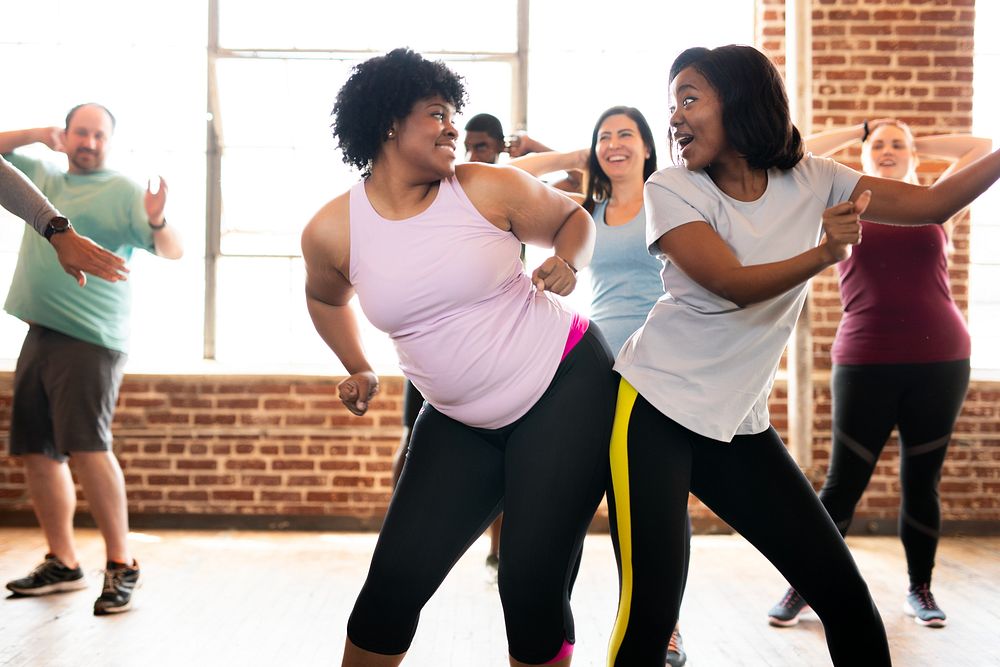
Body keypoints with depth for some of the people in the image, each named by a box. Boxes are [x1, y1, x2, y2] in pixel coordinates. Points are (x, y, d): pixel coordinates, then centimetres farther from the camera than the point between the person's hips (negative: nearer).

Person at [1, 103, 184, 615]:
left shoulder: (123, 191, -2)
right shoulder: (43, 178, 17)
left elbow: (172, 251, -10)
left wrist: (157, 221, -32)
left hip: (90, 338, -7)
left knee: (86, 447, -18)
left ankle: (121, 566, -12)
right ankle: (62, 563, 16)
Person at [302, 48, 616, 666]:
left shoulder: (489, 188, -8)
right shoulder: (331, 231, -2)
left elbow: (573, 217, 8)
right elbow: (327, 297, 20)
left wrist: (568, 262, -11)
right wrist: (359, 370, 17)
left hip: (567, 387, -2)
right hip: (461, 423, 3)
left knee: (533, 588, -4)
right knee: (396, 580, 0)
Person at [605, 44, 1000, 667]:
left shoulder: (811, 181, 3)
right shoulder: (671, 189, -8)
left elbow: (931, 203, 2)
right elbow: (735, 285, -21)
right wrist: (823, 253, -38)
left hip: (739, 426, 4)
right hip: (655, 411, -4)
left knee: (845, 593, 2)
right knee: (651, 612, -13)